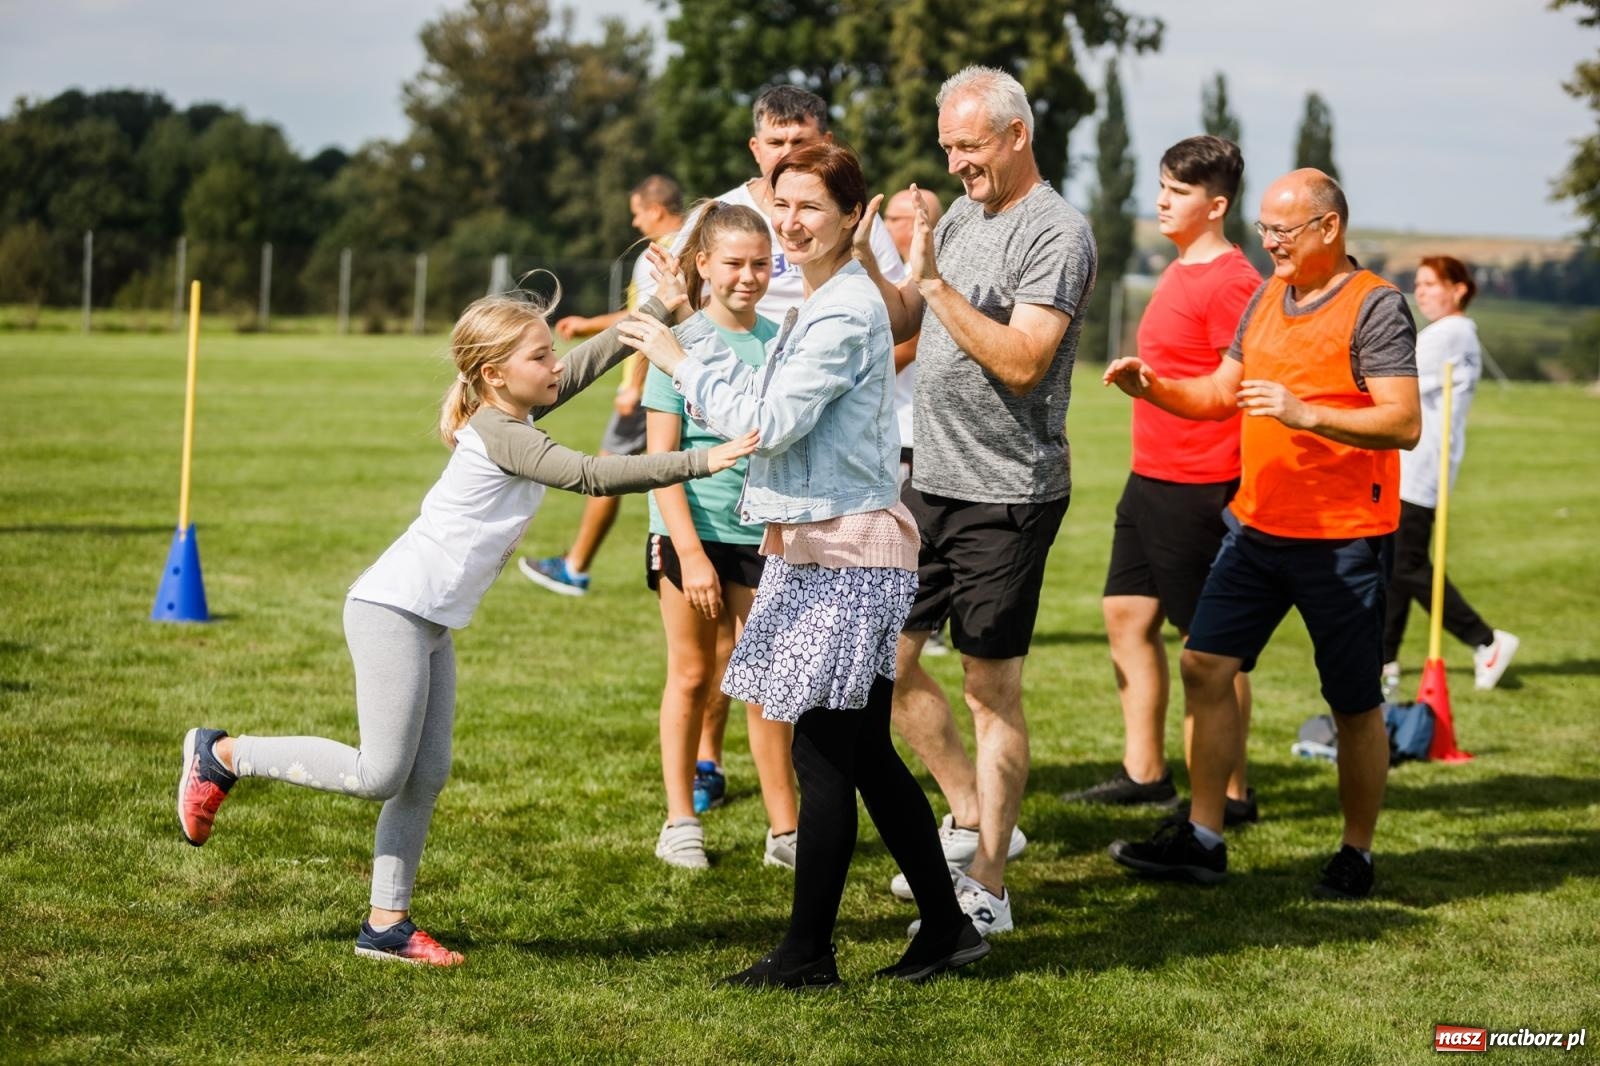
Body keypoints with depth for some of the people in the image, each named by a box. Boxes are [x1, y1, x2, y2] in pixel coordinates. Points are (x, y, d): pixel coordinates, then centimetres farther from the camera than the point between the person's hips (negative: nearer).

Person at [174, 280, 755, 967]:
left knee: (426, 776, 7)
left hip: (432, 624, 10)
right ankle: (222, 756, 5)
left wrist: (665, 307, 4)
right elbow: (590, 475, -27)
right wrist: (700, 462, -30)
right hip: (391, 610, -10)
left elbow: (593, 358, 12)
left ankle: (386, 924, 10)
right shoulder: (499, 436, -17)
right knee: (379, 775, -9)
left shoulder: (515, 416, 8)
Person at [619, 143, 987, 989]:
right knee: (865, 755, 14)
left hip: (847, 555, -10)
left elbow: (770, 421, -18)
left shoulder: (845, 313, -15)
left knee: (824, 759, -4)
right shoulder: (817, 303, 16)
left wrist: (681, 361, -10)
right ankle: (946, 927, 22)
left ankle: (806, 955, 4)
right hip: (818, 547, 10)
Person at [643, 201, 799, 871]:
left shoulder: (781, 344, 2)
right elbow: (661, 460, -9)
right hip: (692, 532, -2)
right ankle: (680, 823, 21)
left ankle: (784, 830, 10)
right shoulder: (681, 345, -7)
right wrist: (691, 552, -16)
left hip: (764, 533, 2)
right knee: (692, 676, 9)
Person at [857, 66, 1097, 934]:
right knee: (885, 657, 12)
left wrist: (935, 280, -23)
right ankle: (974, 819, 27)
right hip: (931, 480, 8)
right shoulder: (961, 217, 12)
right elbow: (902, 319, 14)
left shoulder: (1056, 233, -13)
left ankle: (987, 887, 4)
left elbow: (1022, 361, -22)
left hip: (1007, 495, -8)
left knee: (991, 690, -3)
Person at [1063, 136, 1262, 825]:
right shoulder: (1179, 272, 15)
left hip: (1199, 488, -10)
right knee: (1126, 614, 12)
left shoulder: (1230, 282, -15)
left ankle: (1231, 795, 5)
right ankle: (1144, 774, 20)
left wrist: (1248, 493, -22)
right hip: (1149, 481, 10)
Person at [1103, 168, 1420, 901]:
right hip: (1257, 524, 7)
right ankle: (1202, 839, 8)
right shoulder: (1267, 298, 11)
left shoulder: (1375, 307, -12)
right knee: (1205, 664, 1)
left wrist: (1304, 413, -29)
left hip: (1343, 539, -7)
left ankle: (1356, 855, 17)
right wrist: (1153, 388, 0)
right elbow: (1219, 394, 18)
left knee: (1354, 703, 4)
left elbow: (1403, 425, -19)